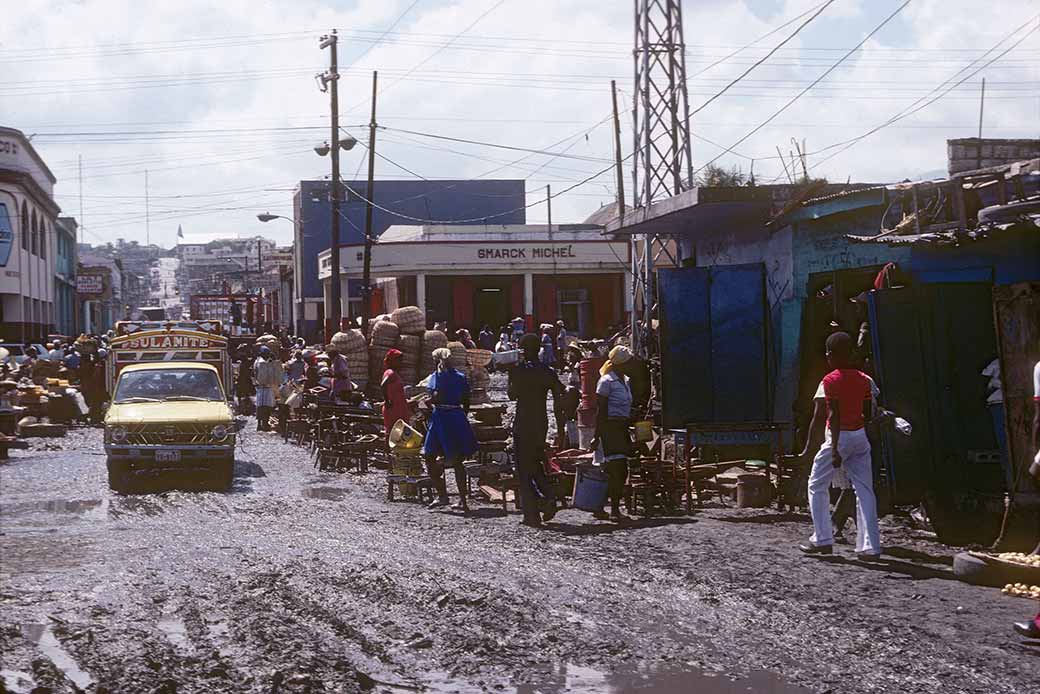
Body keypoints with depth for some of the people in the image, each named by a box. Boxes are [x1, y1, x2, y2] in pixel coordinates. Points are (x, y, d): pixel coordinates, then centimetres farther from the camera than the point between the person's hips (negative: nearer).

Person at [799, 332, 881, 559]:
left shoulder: (831, 380, -12)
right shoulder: (864, 380, 6)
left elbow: (835, 416, -19)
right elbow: (869, 414, 7)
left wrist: (835, 450, -22)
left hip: (839, 436, -5)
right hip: (860, 436, 6)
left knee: (817, 486, 11)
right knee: (864, 490, 4)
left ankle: (822, 540, 10)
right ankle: (870, 546, -1)